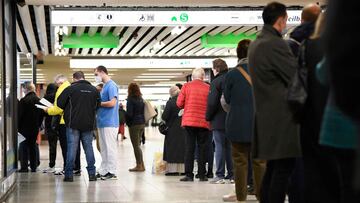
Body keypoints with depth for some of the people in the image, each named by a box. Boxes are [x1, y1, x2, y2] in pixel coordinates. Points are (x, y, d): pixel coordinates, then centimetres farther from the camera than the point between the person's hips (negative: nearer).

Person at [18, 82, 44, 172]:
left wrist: (17, 126, -5)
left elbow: (19, 115, -14)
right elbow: (42, 114, 10)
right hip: (35, 128, 6)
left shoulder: (24, 100, -16)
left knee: (24, 147, -1)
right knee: (32, 146, 14)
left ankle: (24, 167, -5)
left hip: (25, 128, -6)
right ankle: (33, 166, 16)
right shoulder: (39, 100, 3)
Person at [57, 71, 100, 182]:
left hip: (73, 124, -3)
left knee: (71, 148, 0)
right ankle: (92, 173, 9)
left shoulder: (70, 89, -7)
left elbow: (59, 104, -5)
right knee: (89, 148, 9)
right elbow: (98, 105, 13)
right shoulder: (94, 90, 5)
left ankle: (69, 174, 0)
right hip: (88, 124, 3)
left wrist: (67, 110, 13)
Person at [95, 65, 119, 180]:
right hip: (102, 122, 9)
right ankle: (103, 171, 17)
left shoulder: (111, 85, -11)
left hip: (109, 122, -9)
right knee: (103, 148, 12)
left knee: (110, 148, -4)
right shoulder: (104, 86, 17)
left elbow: (112, 103, -20)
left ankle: (112, 172, 0)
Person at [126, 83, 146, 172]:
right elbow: (143, 111, 13)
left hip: (134, 124, -8)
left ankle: (139, 166, -1)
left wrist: (128, 122, 1)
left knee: (136, 146, -2)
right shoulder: (141, 99, 11)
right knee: (137, 145, 16)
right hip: (142, 123, 8)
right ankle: (141, 165, 16)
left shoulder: (130, 99, -12)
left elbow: (129, 113, -15)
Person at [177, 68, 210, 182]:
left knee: (189, 148, 3)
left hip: (189, 121, 0)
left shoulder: (186, 86, 0)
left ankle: (189, 174, 0)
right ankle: (202, 175, 7)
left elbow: (179, 104, -1)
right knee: (203, 148, 6)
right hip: (204, 122, 0)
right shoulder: (208, 88, -1)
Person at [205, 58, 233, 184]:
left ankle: (220, 175, -4)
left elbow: (212, 103, -15)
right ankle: (232, 174, 11)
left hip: (219, 120, -6)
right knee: (230, 147, 11)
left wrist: (208, 117, -3)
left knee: (219, 147, -3)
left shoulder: (216, 82, -10)